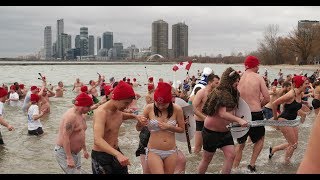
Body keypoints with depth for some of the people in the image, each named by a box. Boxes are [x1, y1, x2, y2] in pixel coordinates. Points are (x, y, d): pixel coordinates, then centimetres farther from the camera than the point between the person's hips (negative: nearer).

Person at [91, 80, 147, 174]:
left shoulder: (118, 110, 0)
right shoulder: (101, 112, -25)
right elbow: (98, 140, -38)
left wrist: (135, 116, 6)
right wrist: (118, 154, -50)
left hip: (115, 152, 8)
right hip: (101, 156, -8)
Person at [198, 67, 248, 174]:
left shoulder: (233, 93, 4)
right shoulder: (220, 94, -22)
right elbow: (222, 114, -34)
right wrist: (238, 120, -44)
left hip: (225, 131, 7)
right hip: (211, 132, -7)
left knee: (231, 155, -7)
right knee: (207, 158, 7)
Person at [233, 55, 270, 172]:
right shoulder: (258, 78, -6)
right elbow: (267, 98, -7)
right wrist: (259, 105, 11)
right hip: (255, 114, -3)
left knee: (240, 143, 19)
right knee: (260, 139, 22)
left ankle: (235, 168, 19)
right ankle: (252, 164, 15)